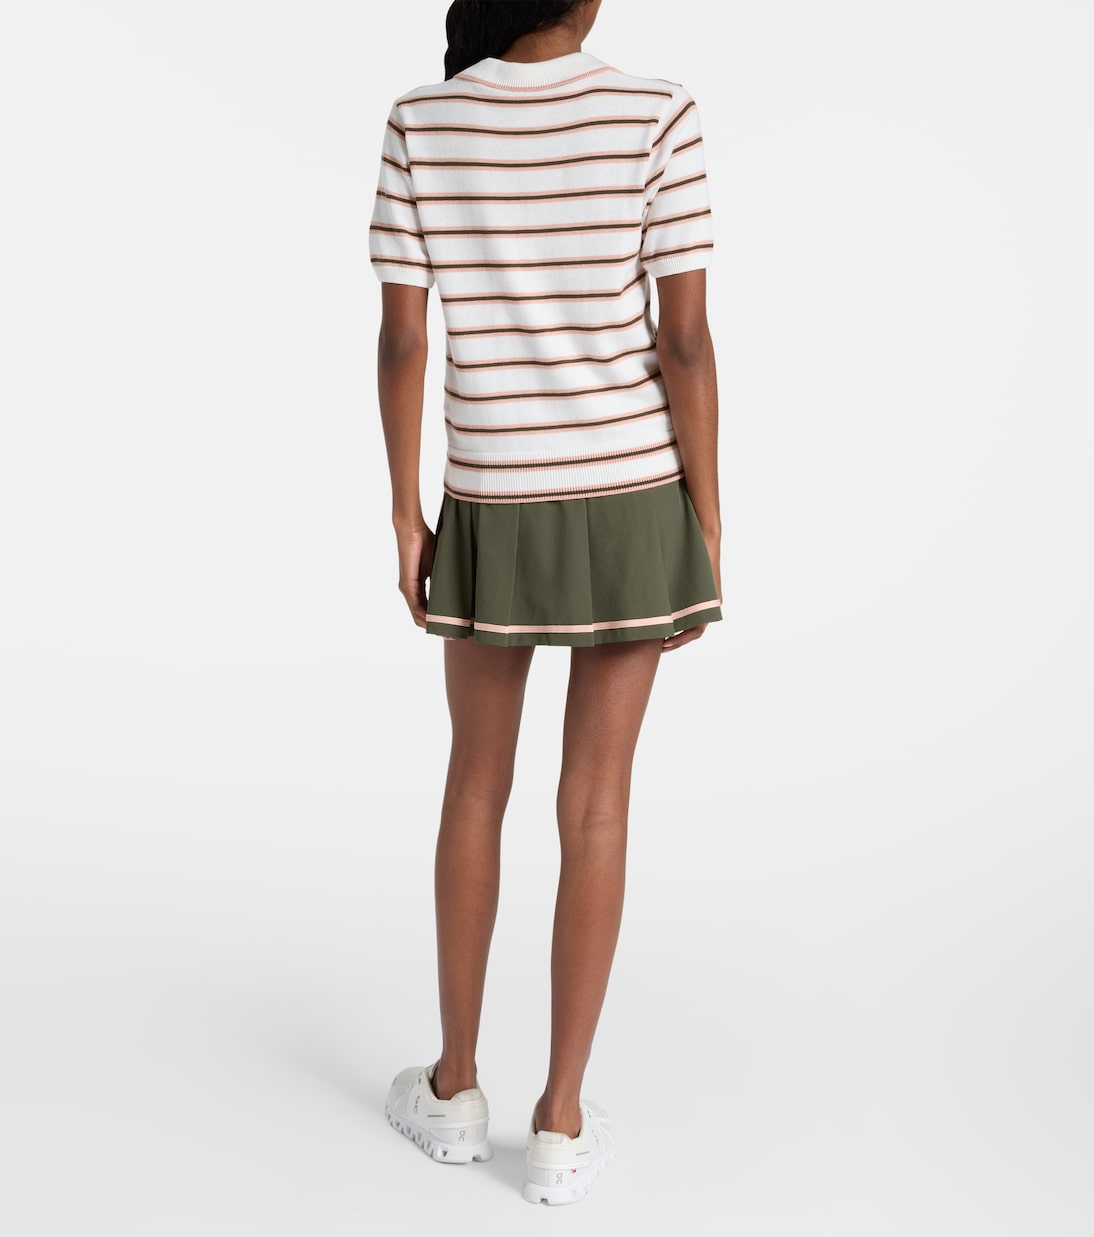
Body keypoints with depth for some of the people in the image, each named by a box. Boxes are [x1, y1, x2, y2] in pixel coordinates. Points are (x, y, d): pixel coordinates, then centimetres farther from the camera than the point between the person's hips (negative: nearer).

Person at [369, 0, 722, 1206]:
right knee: (596, 801, 4)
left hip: (492, 508, 1)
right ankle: (560, 1121, 12)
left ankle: (455, 1084, 24)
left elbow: (398, 340, -4)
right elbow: (686, 344, -10)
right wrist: (708, 536, -3)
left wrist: (405, 518, 5)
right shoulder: (657, 117, -9)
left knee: (476, 783, 17)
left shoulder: (419, 124, -4)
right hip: (632, 497, -1)